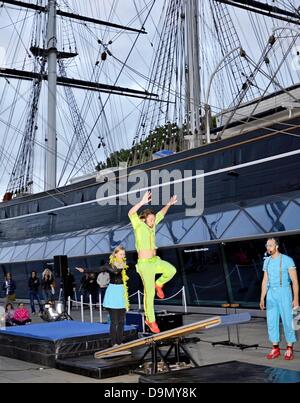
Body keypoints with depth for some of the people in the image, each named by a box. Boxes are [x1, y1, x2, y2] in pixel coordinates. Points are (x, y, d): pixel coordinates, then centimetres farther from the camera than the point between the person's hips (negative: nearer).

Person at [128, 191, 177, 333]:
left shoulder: (151, 225, 7)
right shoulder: (138, 225, -11)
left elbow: (160, 215, 23)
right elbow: (131, 213, -29)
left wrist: (168, 204, 14)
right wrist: (142, 203, -40)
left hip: (155, 261, 7)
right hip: (144, 264, -7)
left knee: (171, 270, -17)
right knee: (149, 293, -2)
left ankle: (158, 284, 13)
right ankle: (151, 320, 11)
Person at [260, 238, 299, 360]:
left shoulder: (287, 260, -7)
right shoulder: (267, 261, 10)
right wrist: (262, 298, 11)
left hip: (284, 292, -5)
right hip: (271, 294, 5)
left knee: (287, 320, -1)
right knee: (271, 321, 4)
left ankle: (289, 349, 9)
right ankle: (275, 349, 13)